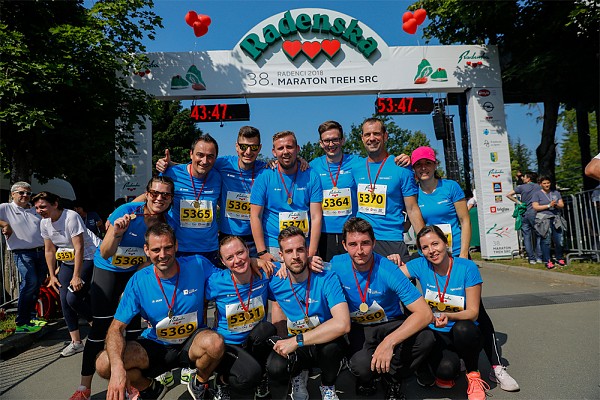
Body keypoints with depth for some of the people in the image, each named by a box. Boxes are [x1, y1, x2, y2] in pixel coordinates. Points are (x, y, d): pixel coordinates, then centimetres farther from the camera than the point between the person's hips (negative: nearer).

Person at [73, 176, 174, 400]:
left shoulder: (166, 223, -16)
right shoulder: (127, 212, -27)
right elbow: (105, 254, -24)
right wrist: (117, 233, -43)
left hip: (136, 272, 3)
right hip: (108, 270, -3)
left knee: (133, 325, 1)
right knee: (101, 327, -6)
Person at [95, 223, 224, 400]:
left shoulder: (198, 265, -16)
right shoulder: (138, 282, -14)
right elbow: (116, 328, -14)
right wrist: (117, 367, -31)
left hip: (191, 344, -1)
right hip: (155, 346, 1)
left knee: (215, 342, -34)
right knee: (104, 364, -21)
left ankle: (199, 384, 2)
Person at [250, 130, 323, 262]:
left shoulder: (311, 176, 0)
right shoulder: (264, 177, -3)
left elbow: (316, 217, -3)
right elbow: (255, 216, -4)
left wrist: (312, 253, -10)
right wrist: (262, 252, -11)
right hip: (272, 247, -1)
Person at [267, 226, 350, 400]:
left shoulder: (327, 279, -19)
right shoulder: (275, 282, -9)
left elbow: (342, 324, -32)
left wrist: (296, 340, -31)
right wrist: (284, 344, -9)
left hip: (325, 342, -1)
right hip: (294, 346, 2)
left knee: (332, 345, -35)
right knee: (275, 368, -29)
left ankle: (328, 386, 1)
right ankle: (298, 373, 11)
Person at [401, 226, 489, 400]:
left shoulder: (467, 267, -12)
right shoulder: (421, 265, -6)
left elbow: (473, 312, -11)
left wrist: (449, 316, -30)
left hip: (464, 333, 0)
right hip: (436, 334, 0)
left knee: (463, 328, -36)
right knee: (446, 368, -30)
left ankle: (473, 375, -6)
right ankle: (446, 374, 10)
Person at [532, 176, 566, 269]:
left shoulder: (556, 193, 18)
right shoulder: (537, 194, 5)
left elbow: (562, 205, 13)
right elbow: (535, 207, -5)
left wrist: (556, 205, -9)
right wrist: (549, 205, -11)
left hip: (556, 219, 4)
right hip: (544, 219, -4)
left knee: (558, 240, 1)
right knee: (546, 241, -6)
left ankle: (559, 258, 17)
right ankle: (547, 261, -2)